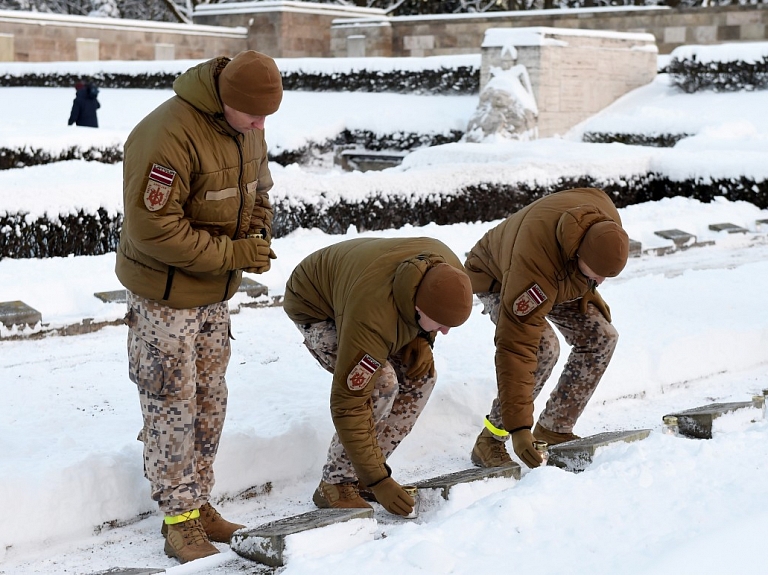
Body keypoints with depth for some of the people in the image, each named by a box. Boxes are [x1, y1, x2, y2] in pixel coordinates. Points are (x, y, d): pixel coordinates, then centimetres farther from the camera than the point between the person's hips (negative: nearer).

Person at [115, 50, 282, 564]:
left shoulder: (246, 129, 0)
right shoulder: (168, 136, -27)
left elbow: (257, 192, 16)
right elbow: (154, 229, -29)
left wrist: (257, 238, -5)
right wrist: (234, 254, -25)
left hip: (215, 294, 8)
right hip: (165, 296, -8)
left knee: (210, 404, 14)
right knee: (173, 408, 0)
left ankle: (199, 504, 27)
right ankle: (180, 522, 10)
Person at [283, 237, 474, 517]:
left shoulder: (448, 272, -27)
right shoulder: (371, 317, -45)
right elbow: (349, 404, -38)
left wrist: (423, 340, -15)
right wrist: (378, 482, -34)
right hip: (315, 306, -7)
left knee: (420, 377, -6)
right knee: (382, 384, -26)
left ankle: (360, 475, 4)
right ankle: (336, 484, -11)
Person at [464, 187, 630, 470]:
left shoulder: (607, 222, -29)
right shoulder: (534, 266, -46)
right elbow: (516, 347, -46)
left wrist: (589, 292, -4)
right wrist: (518, 427, -47)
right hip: (495, 279, -7)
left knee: (601, 337, -9)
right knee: (543, 347, -30)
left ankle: (553, 430, 2)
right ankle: (490, 439, -17)